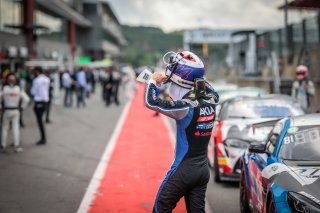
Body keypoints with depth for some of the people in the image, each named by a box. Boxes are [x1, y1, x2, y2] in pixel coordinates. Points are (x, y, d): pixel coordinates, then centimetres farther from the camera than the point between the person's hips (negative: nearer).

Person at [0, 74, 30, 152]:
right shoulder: (18, 89, -5)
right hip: (16, 111, 1)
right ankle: (17, 146, 0)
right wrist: (22, 107, 2)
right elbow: (26, 99, -8)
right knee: (16, 128, 3)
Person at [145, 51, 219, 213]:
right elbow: (206, 86, 22)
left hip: (185, 169, -6)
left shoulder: (186, 107, -21)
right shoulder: (211, 101, -2)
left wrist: (153, 81, -3)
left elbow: (151, 102, -22)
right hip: (203, 169, 7)